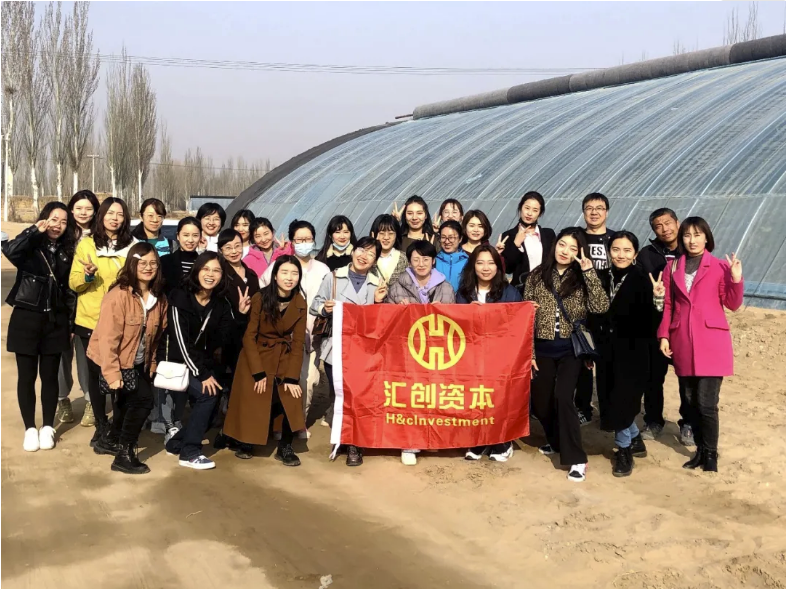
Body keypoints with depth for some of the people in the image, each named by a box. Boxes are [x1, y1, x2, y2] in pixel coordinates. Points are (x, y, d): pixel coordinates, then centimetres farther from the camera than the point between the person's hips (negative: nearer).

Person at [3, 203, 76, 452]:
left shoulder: (67, 252, 8)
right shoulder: (30, 245, -2)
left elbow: (70, 290, 9)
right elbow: (10, 251, -27)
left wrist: (71, 323, 6)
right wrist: (35, 231, -19)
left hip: (55, 320, 3)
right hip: (26, 318, -2)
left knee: (50, 375, 8)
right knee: (27, 375, 3)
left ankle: (47, 428, 18)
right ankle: (30, 429, 14)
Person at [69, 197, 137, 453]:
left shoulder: (132, 246, 4)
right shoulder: (86, 244, 0)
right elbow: (73, 283, -1)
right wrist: (88, 274, -21)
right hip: (91, 320, -1)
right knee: (96, 373, 5)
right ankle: (102, 428, 15)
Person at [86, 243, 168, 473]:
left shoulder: (159, 298, 1)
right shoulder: (119, 295, -22)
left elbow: (156, 335, 10)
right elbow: (108, 337, -24)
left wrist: (151, 365, 8)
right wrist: (112, 373, -27)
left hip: (139, 363, 7)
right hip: (117, 361, -7)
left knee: (130, 403, 16)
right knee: (144, 399, -15)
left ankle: (111, 440, 41)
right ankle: (124, 454, -3)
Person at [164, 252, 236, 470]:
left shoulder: (221, 303, -1)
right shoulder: (180, 298, -17)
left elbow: (224, 340, -6)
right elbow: (182, 341, -22)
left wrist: (241, 315, -18)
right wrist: (202, 374, -23)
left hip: (206, 363, 6)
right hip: (179, 362, -6)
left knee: (204, 406, 0)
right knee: (207, 395, -23)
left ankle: (176, 443, 25)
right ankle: (189, 452, -10)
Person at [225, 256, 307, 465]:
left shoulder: (300, 304, -3)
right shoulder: (260, 298, -12)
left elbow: (298, 342, -2)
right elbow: (249, 337, -12)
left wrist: (292, 377, -11)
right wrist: (258, 373, -18)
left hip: (284, 362, 2)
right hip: (256, 361, -2)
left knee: (291, 402, -14)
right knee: (254, 407, -1)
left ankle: (285, 447, 6)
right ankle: (245, 442, 27)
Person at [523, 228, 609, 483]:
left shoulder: (582, 277, -1)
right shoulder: (536, 276, 1)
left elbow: (600, 307, -17)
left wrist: (589, 271, -18)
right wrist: (528, 353, -2)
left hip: (571, 349, -2)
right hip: (543, 349, 2)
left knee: (562, 397, -19)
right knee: (541, 403, 8)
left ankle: (576, 458, -9)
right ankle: (555, 440, 37)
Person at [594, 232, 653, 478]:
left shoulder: (641, 280, -8)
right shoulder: (603, 278, 4)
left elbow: (647, 318, -11)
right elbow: (595, 314, 6)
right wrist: (594, 347, 5)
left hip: (632, 351, -5)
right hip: (607, 349, 5)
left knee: (622, 400, -1)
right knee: (612, 399, 11)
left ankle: (624, 449, 17)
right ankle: (635, 440, 32)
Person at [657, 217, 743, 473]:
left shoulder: (720, 266, 0)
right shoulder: (672, 267, 8)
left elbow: (733, 305, -1)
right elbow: (668, 305, 11)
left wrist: (736, 279, -16)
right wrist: (664, 335, 2)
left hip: (711, 343, -3)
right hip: (682, 344, 4)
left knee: (706, 403, -7)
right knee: (690, 402, 9)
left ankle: (711, 456, 7)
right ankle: (700, 450, 22)